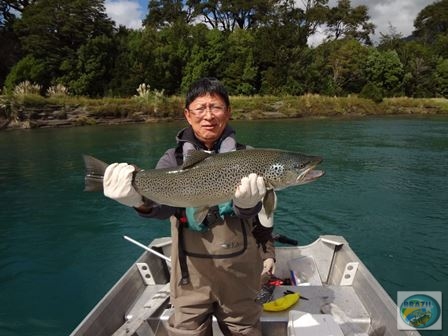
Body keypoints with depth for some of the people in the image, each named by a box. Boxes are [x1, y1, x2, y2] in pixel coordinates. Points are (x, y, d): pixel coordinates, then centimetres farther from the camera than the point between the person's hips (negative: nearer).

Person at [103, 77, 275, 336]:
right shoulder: (175, 158, -2)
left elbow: (257, 212, -15)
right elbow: (164, 203, -18)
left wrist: (246, 203, -38)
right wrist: (142, 202, -40)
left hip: (239, 269, 1)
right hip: (190, 270, 0)